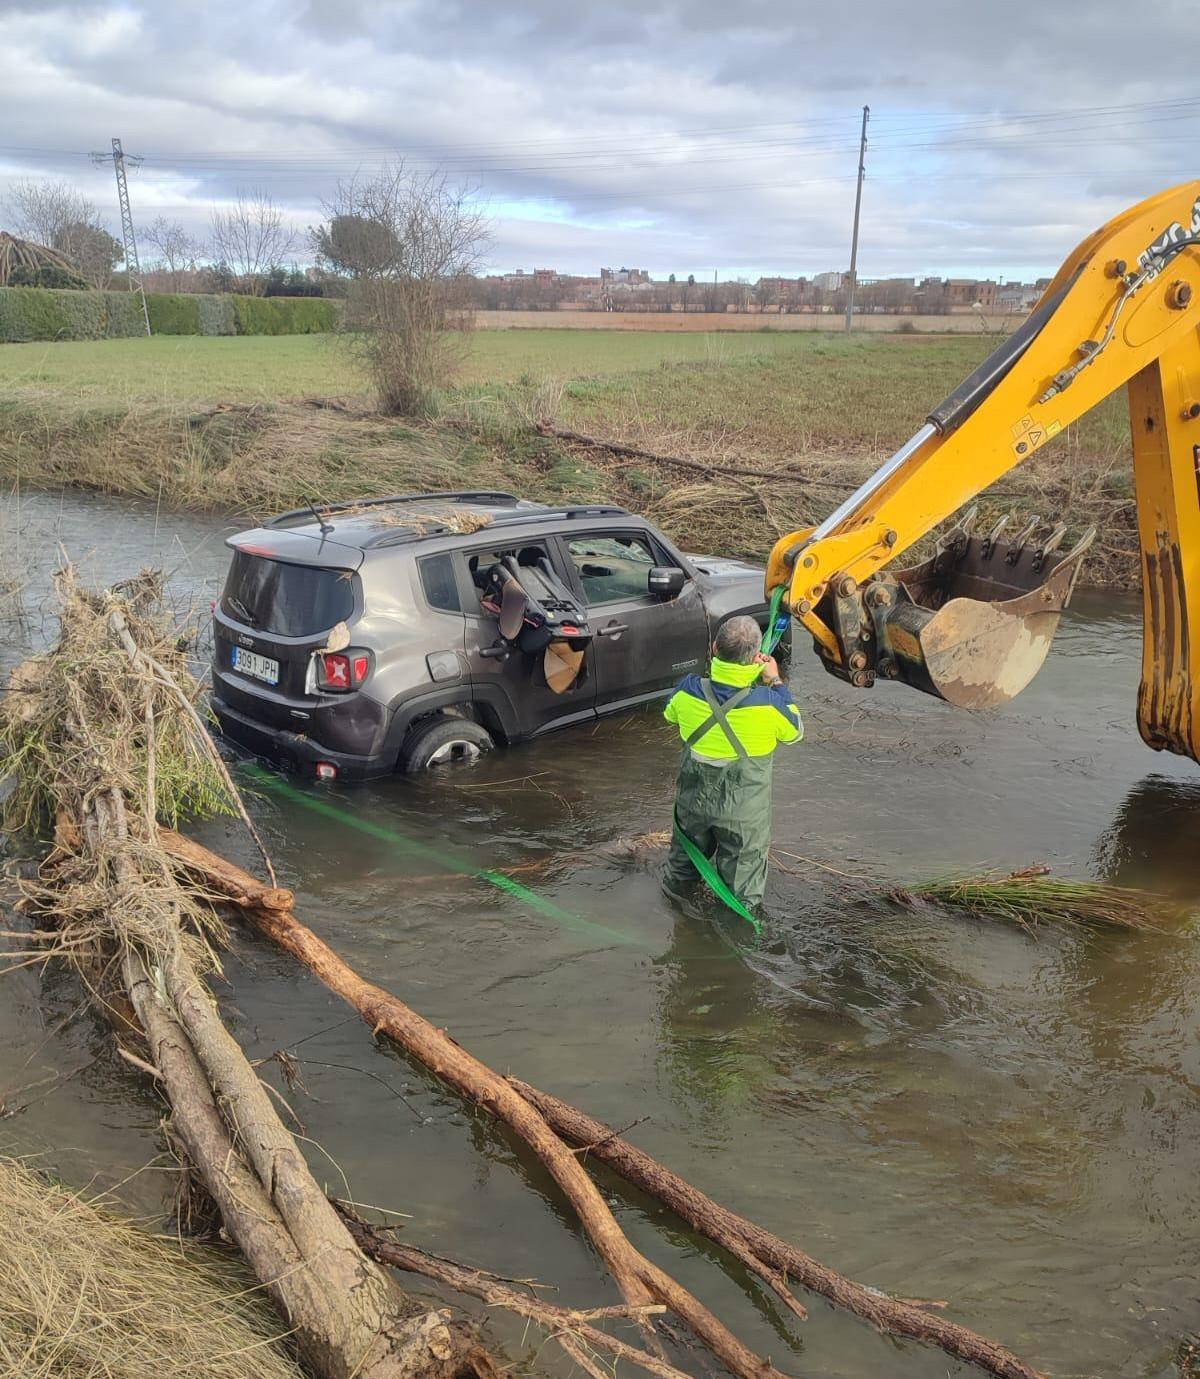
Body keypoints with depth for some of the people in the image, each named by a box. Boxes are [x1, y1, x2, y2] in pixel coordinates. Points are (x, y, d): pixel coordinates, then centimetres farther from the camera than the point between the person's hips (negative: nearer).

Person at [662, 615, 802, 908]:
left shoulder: (689, 691, -23)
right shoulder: (768, 704, -31)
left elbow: (670, 713, 4)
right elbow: (794, 732, -7)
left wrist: (715, 667, 5)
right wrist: (776, 682, -3)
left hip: (694, 801, 3)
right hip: (743, 812, -3)